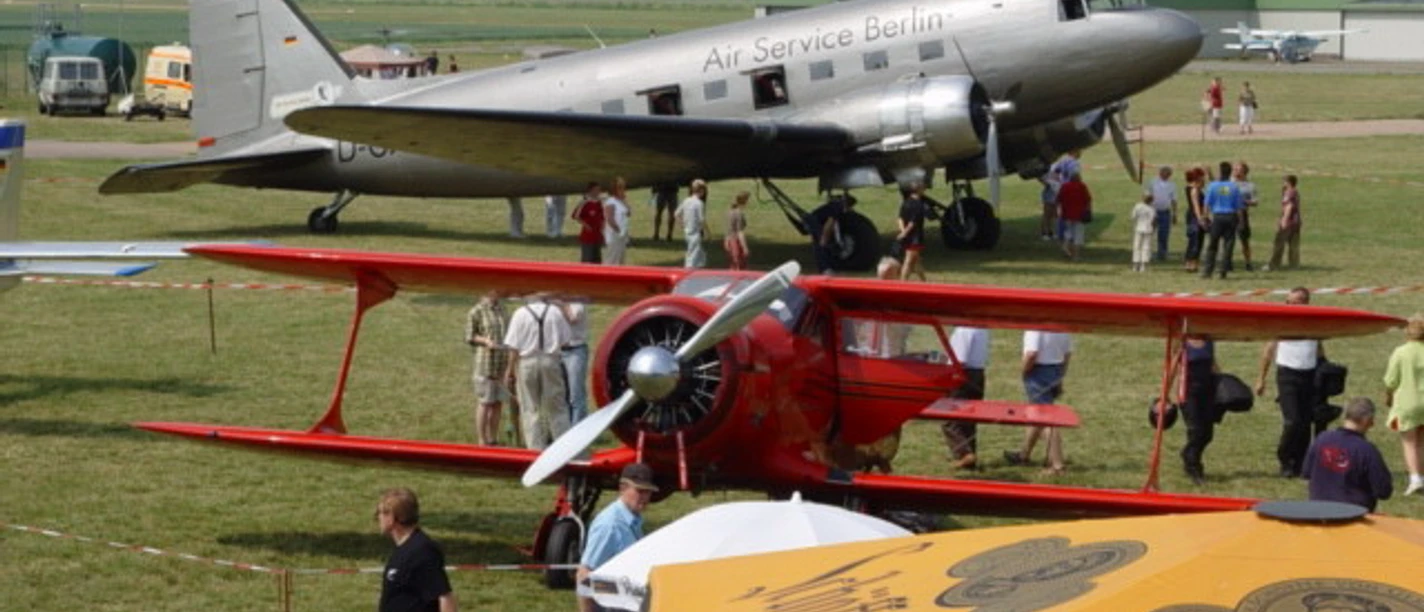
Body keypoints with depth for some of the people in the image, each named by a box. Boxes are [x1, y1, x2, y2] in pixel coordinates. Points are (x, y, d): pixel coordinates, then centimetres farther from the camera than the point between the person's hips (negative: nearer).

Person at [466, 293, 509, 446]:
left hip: (502, 363, 6)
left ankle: (493, 440, 17)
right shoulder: (476, 312, -6)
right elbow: (469, 337, -3)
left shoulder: (501, 308, 12)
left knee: (498, 403, 9)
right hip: (486, 361, -6)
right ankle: (482, 442, 1)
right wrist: (485, 341, -20)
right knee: (485, 403, -3)